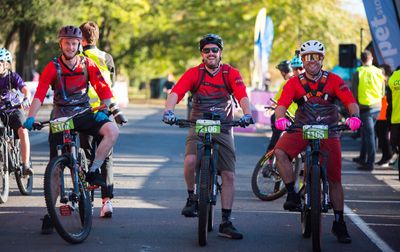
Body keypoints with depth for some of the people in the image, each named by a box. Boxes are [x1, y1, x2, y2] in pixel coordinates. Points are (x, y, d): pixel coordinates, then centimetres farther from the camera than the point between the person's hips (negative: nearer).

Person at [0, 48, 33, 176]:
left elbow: (25, 90, -21)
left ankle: (26, 165, -21)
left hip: (14, 111, -2)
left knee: (23, 131, -24)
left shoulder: (13, 76, -8)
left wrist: (26, 99, -43)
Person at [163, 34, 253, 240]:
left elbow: (242, 95, -17)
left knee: (229, 175, -3)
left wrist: (247, 114, -37)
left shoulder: (231, 74, -3)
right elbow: (176, 92, -17)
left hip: (223, 128, 1)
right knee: (190, 160, -29)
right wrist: (169, 110, -38)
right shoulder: (193, 73, -3)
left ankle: (226, 223, 5)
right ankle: (192, 198, -1)